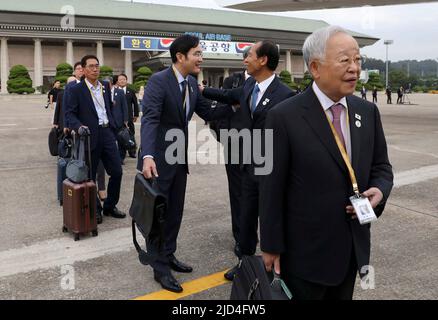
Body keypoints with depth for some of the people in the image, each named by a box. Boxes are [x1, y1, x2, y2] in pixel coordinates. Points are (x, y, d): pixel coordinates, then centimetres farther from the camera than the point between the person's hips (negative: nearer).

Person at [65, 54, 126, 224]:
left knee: (116, 171, 4)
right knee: (90, 175, 6)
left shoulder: (105, 86, 11)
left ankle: (110, 206, 22)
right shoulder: (77, 90, -5)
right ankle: (94, 209, 21)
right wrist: (79, 126, -25)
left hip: (107, 133, 5)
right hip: (90, 136, -5)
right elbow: (69, 113, -8)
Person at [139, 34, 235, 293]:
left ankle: (168, 255, 33)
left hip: (180, 157, 8)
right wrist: (148, 156, -41)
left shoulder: (192, 83, 4)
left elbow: (208, 113, 8)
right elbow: (150, 119, -29)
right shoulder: (159, 81, -19)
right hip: (158, 158, -8)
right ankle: (160, 267, 16)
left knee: (175, 212, 17)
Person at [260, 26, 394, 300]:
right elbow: (273, 188, -13)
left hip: (353, 245, 5)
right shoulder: (285, 117, -16)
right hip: (305, 251, -5)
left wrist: (379, 190, -12)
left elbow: (381, 166, 11)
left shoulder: (367, 111, 1)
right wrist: (271, 246, -9)